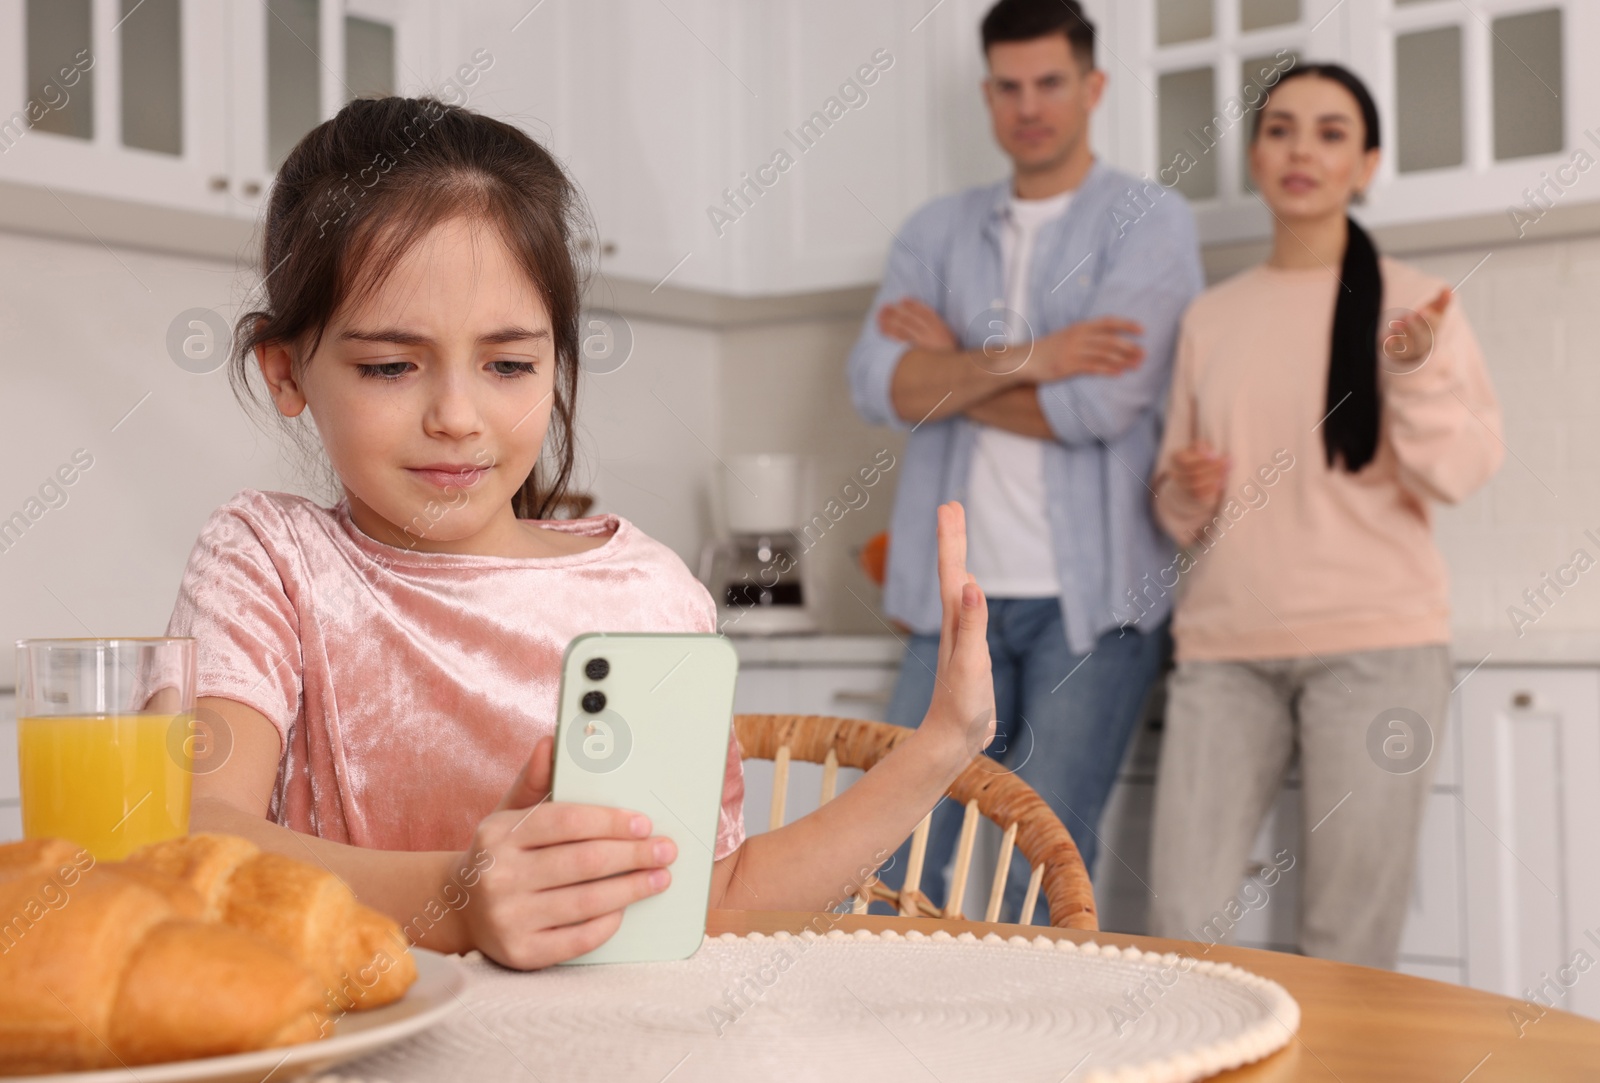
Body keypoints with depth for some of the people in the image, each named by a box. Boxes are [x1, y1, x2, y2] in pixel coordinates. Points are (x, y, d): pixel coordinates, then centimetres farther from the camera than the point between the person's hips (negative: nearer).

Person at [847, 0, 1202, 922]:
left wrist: (954, 365, 0)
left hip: (1091, 599, -4)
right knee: (894, 865, 3)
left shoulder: (1149, 220, 1)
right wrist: (1025, 360, -13)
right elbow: (877, 386, -1)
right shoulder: (938, 232, 15)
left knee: (1043, 879, -3)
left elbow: (1099, 402, -12)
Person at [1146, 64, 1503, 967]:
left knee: (1352, 937, -2)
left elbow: (1461, 473, -3)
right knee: (1183, 923, -2)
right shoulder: (1211, 316, 14)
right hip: (1226, 646, 3)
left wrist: (1416, 368, -18)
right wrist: (1185, 495, 0)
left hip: (1374, 644, -3)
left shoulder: (1410, 299, 5)